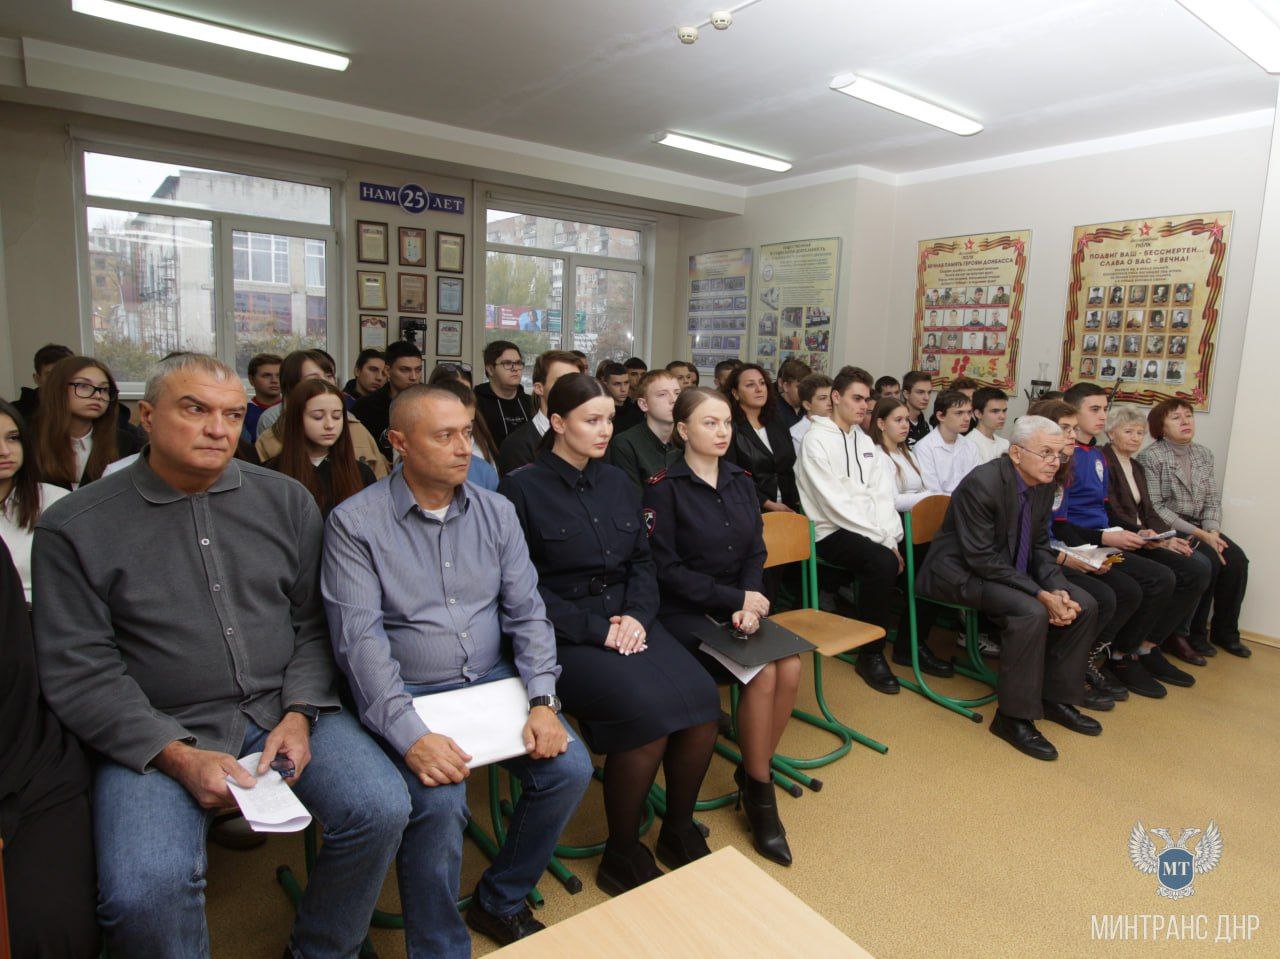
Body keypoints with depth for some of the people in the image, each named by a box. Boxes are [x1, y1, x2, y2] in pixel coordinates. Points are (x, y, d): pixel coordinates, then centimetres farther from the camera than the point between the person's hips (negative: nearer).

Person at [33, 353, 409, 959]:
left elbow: (313, 623, 7)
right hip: (153, 736, -2)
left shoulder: (286, 500, 5)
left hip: (282, 711, 2)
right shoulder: (73, 528, -2)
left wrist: (299, 715, -8)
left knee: (382, 811, -15)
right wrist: (178, 756, -15)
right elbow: (78, 671, -5)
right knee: (145, 891, -26)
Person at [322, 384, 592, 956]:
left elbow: (526, 612, 3)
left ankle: (500, 902, 16)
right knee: (439, 801, -27)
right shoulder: (355, 522, -8)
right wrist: (411, 736, -25)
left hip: (493, 682, 4)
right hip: (409, 695, -4)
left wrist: (542, 699, -12)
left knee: (569, 768, -12)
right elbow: (359, 639, -15)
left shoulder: (496, 512, 5)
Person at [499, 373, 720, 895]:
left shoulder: (617, 482, 14)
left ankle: (679, 829, 8)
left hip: (628, 620, 6)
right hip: (566, 632, -5)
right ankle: (621, 855, -2)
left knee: (701, 698, -17)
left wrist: (637, 615, -5)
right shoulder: (523, 488, -4)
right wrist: (596, 630, -14)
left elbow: (643, 560, 14)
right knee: (648, 709, -27)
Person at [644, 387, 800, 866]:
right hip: (686, 613, -5)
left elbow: (755, 553, 9)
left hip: (738, 605, 6)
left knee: (790, 666, -18)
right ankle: (759, 791, 0)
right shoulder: (664, 488, -9)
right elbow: (668, 569, -13)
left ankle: (752, 772, 5)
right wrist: (734, 599, -15)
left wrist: (750, 603, -10)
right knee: (764, 673, -23)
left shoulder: (741, 481, 10)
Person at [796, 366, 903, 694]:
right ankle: (871, 655, -13)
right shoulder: (816, 439, -6)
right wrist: (880, 539, -15)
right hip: (832, 532, -7)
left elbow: (882, 494, 10)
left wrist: (891, 538, -6)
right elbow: (834, 503, -14)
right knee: (883, 562, -31)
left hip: (870, 533, 7)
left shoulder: (865, 442, 17)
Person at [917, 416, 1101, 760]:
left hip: (1012, 570, 9)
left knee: (1084, 606, -2)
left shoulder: (1043, 485, 2)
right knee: (1030, 612, -31)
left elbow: (1039, 547, 9)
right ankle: (1013, 716, -15)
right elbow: (982, 558, -25)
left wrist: (1058, 589, -9)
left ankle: (1056, 698, 14)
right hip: (962, 573, -9)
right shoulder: (982, 484, -24)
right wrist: (1041, 595, -26)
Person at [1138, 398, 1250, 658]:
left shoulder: (1204, 455, 11)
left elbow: (1213, 501, 8)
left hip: (1200, 527, 7)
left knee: (1236, 559, -14)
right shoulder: (1150, 457, -10)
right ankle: (1194, 633, -7)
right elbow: (1154, 508, -16)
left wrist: (1212, 532, -10)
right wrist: (1199, 534, -18)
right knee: (1209, 560, -25)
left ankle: (1225, 632, 3)